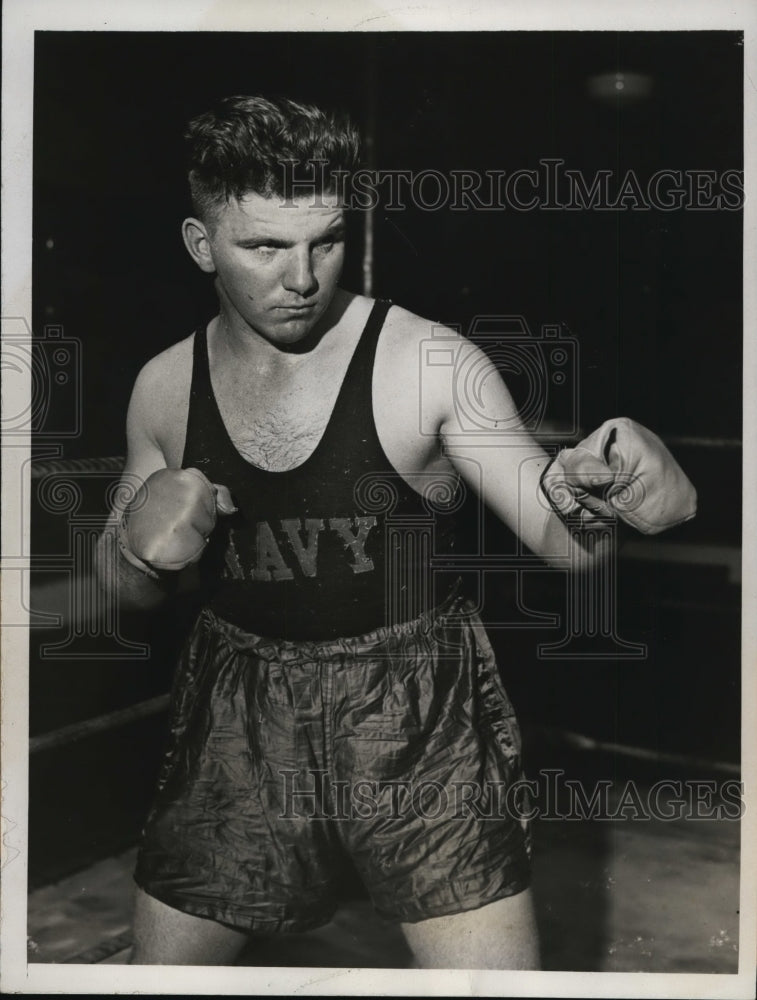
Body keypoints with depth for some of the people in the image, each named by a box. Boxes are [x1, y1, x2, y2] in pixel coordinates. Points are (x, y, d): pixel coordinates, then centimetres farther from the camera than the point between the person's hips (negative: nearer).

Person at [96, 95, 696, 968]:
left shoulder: (428, 363, -12)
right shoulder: (165, 388, 0)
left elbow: (559, 539, -13)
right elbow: (128, 593, 11)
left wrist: (583, 494, -36)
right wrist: (138, 544, -12)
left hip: (416, 712, -3)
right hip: (240, 721, 4)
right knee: (161, 961, 16)